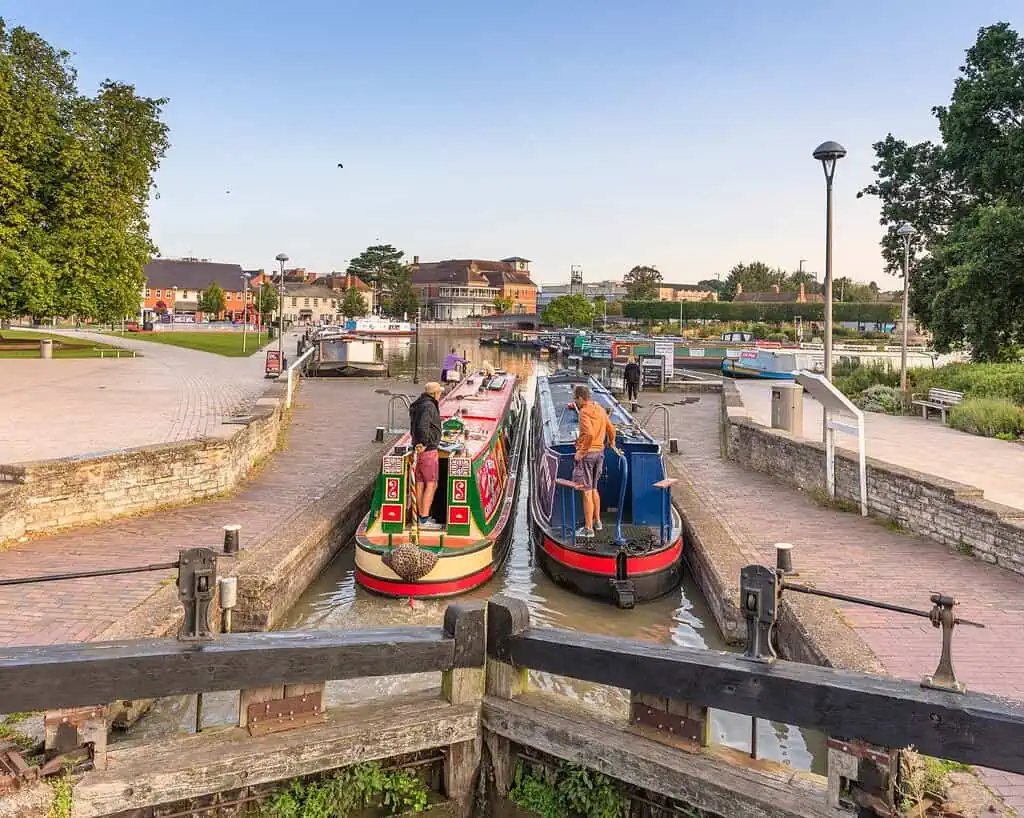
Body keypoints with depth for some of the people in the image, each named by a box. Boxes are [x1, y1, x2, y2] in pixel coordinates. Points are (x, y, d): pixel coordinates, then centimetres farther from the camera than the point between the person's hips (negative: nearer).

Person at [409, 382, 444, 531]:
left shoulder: (417, 405, 14)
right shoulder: (429, 406, -16)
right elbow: (423, 425, -33)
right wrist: (423, 443, -25)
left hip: (420, 450, 9)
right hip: (427, 451, -9)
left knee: (420, 484, 11)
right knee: (431, 485, -6)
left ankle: (422, 517, 18)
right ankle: (424, 520, -8)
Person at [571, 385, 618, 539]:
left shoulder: (584, 412, -15)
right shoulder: (601, 409, 10)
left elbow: (589, 434, -29)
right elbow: (611, 429, 20)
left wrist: (580, 452, -19)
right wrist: (612, 444, 38)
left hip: (587, 453, -9)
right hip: (600, 452, 9)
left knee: (587, 491, -4)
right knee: (593, 489, 22)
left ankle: (588, 529, -1)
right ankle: (597, 521, 30)